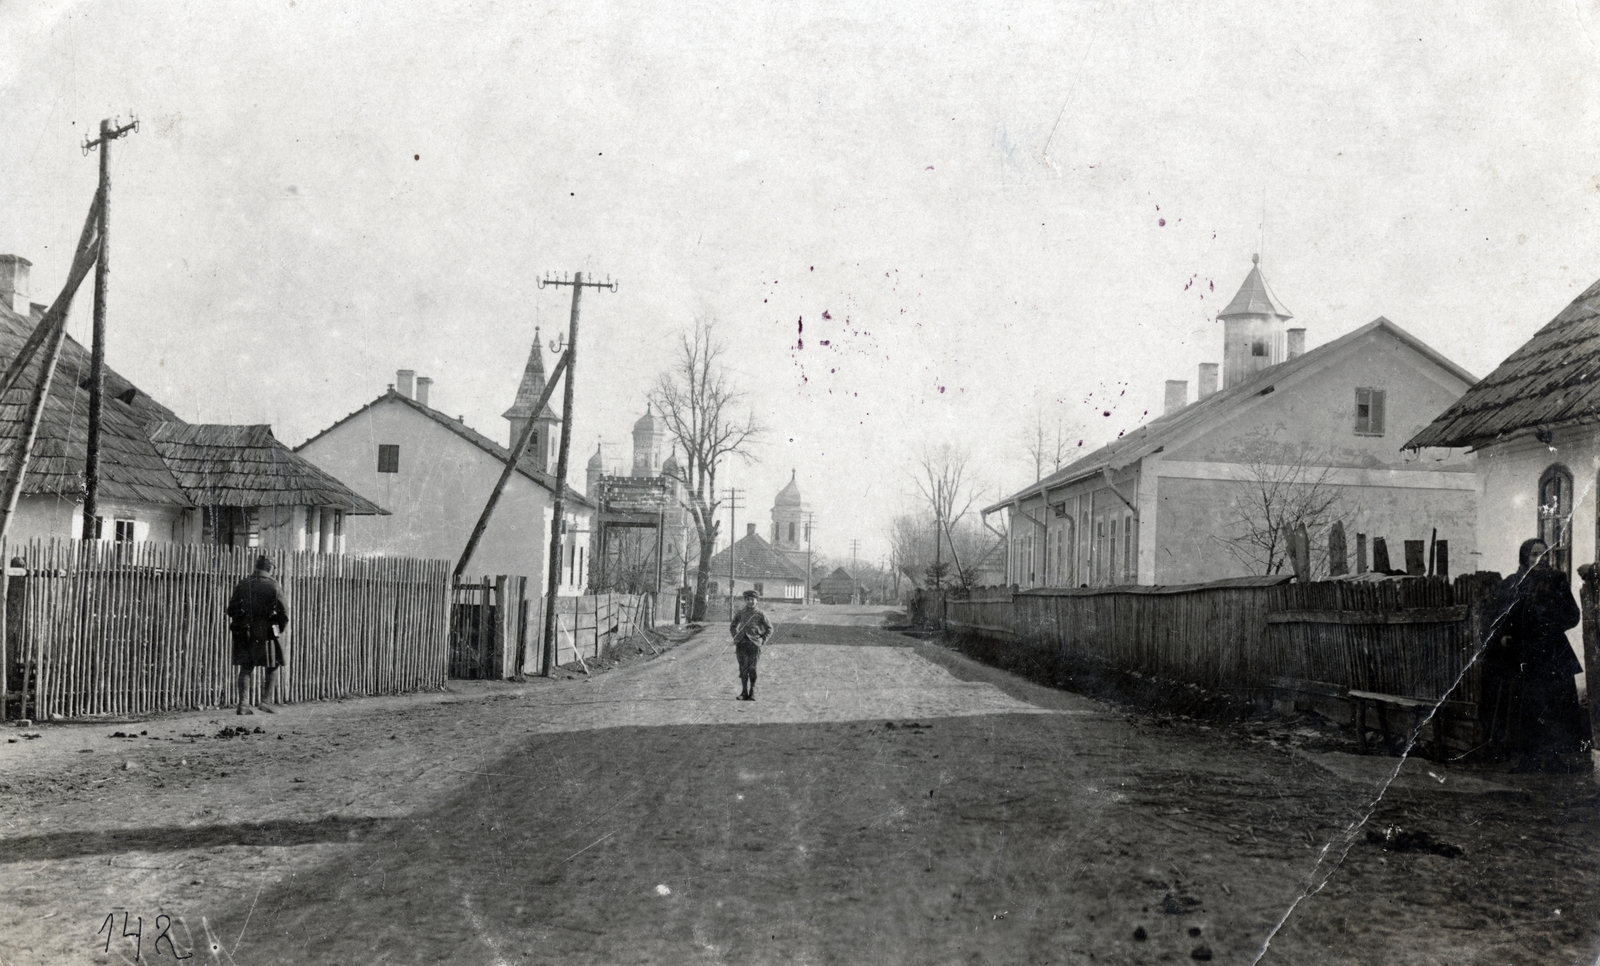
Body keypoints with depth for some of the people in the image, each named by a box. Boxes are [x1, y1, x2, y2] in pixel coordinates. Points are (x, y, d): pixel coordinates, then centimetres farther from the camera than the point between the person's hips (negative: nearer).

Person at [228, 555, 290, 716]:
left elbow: (231, 609, 7)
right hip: (266, 633, -4)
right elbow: (283, 612, -6)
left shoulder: (242, 585, 6)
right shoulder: (273, 586, -5)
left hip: (244, 634, 4)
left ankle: (242, 705, 4)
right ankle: (265, 701, 4)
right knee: (273, 666, 11)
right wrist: (280, 627, 11)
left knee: (245, 668, 8)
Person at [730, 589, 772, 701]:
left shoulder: (760, 615, 4)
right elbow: (732, 627, 24)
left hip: (754, 643, -2)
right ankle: (744, 693, 4)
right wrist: (736, 637, 10)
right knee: (743, 668, -1)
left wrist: (763, 640, 2)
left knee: (752, 669, -4)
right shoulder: (740, 614, 10)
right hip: (741, 644, 2)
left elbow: (769, 629, 12)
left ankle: (752, 693, 1)